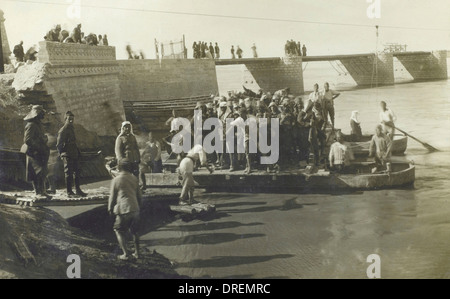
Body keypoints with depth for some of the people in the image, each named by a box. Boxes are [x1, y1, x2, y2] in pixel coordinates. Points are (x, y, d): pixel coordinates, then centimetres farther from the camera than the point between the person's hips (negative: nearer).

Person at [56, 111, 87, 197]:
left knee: (77, 172, 11)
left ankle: (78, 190, 19)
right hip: (67, 155, -8)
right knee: (69, 174, -3)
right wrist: (62, 153, -17)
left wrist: (78, 153, 20)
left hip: (74, 155, 8)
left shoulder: (72, 129, 16)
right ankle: (69, 192, 3)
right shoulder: (63, 130, -10)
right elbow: (59, 144, -12)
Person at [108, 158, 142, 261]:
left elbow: (112, 196, 0)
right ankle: (137, 253, 22)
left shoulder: (116, 180, -5)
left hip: (123, 210, -4)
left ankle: (125, 254, 3)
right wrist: (139, 207, 28)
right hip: (135, 209, 5)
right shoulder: (134, 179, 8)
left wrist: (110, 209, 14)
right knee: (134, 231, 19)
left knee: (119, 231, 9)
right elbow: (139, 195, 14)